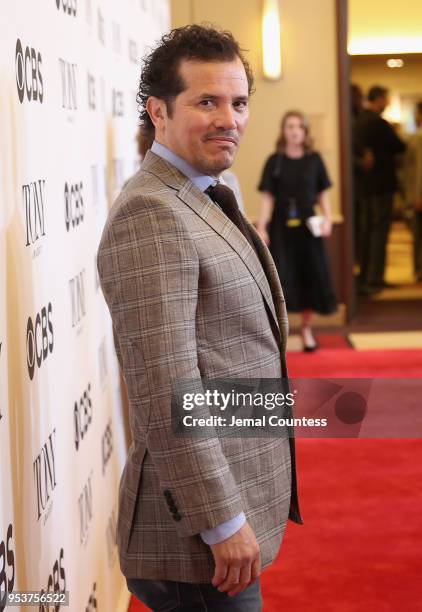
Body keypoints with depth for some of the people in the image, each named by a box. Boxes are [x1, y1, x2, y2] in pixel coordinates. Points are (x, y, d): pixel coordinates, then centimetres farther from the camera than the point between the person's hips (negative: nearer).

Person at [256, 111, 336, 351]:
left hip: (308, 226, 2)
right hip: (281, 226, -2)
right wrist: (261, 228, -11)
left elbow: (323, 194, 6)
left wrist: (328, 218, -9)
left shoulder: (314, 160, 3)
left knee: (311, 275, 6)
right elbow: (268, 197, -3)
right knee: (280, 276, -6)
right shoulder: (275, 161, -1)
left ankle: (307, 328, 20)